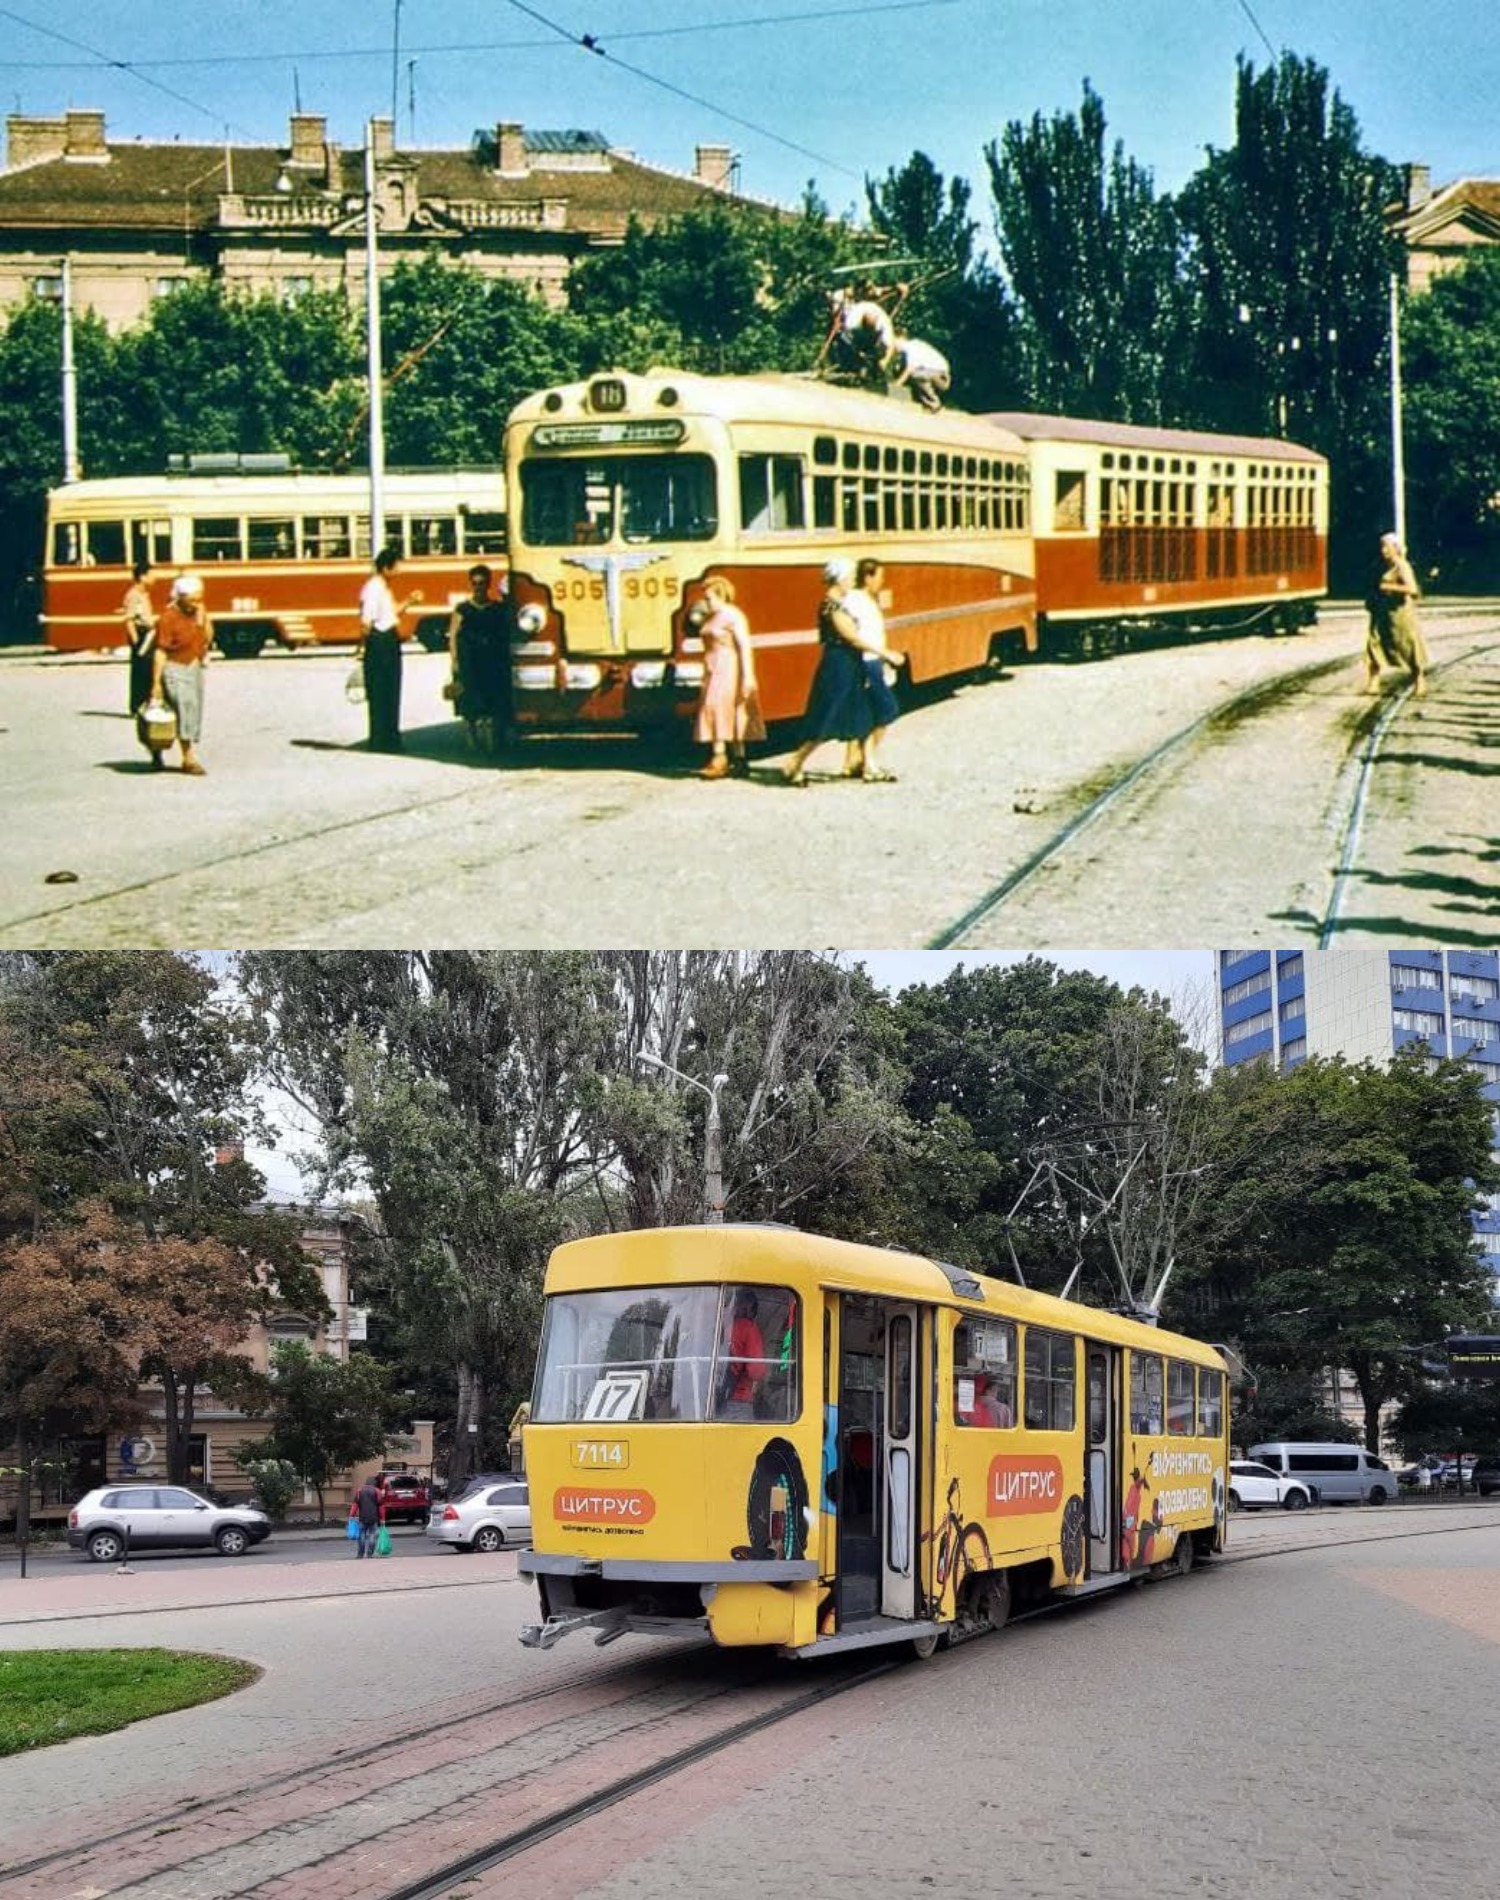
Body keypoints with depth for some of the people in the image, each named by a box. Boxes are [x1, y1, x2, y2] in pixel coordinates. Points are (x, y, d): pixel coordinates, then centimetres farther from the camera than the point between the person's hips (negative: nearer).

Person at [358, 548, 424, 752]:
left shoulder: (384, 588, 14)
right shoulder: (372, 589, -16)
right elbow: (366, 622, -20)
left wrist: (408, 602, 15)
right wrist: (363, 645, -21)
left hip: (391, 642, 10)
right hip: (379, 641, -10)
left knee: (392, 693, 14)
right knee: (379, 695, -3)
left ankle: (391, 738, 22)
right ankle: (379, 741, 2)